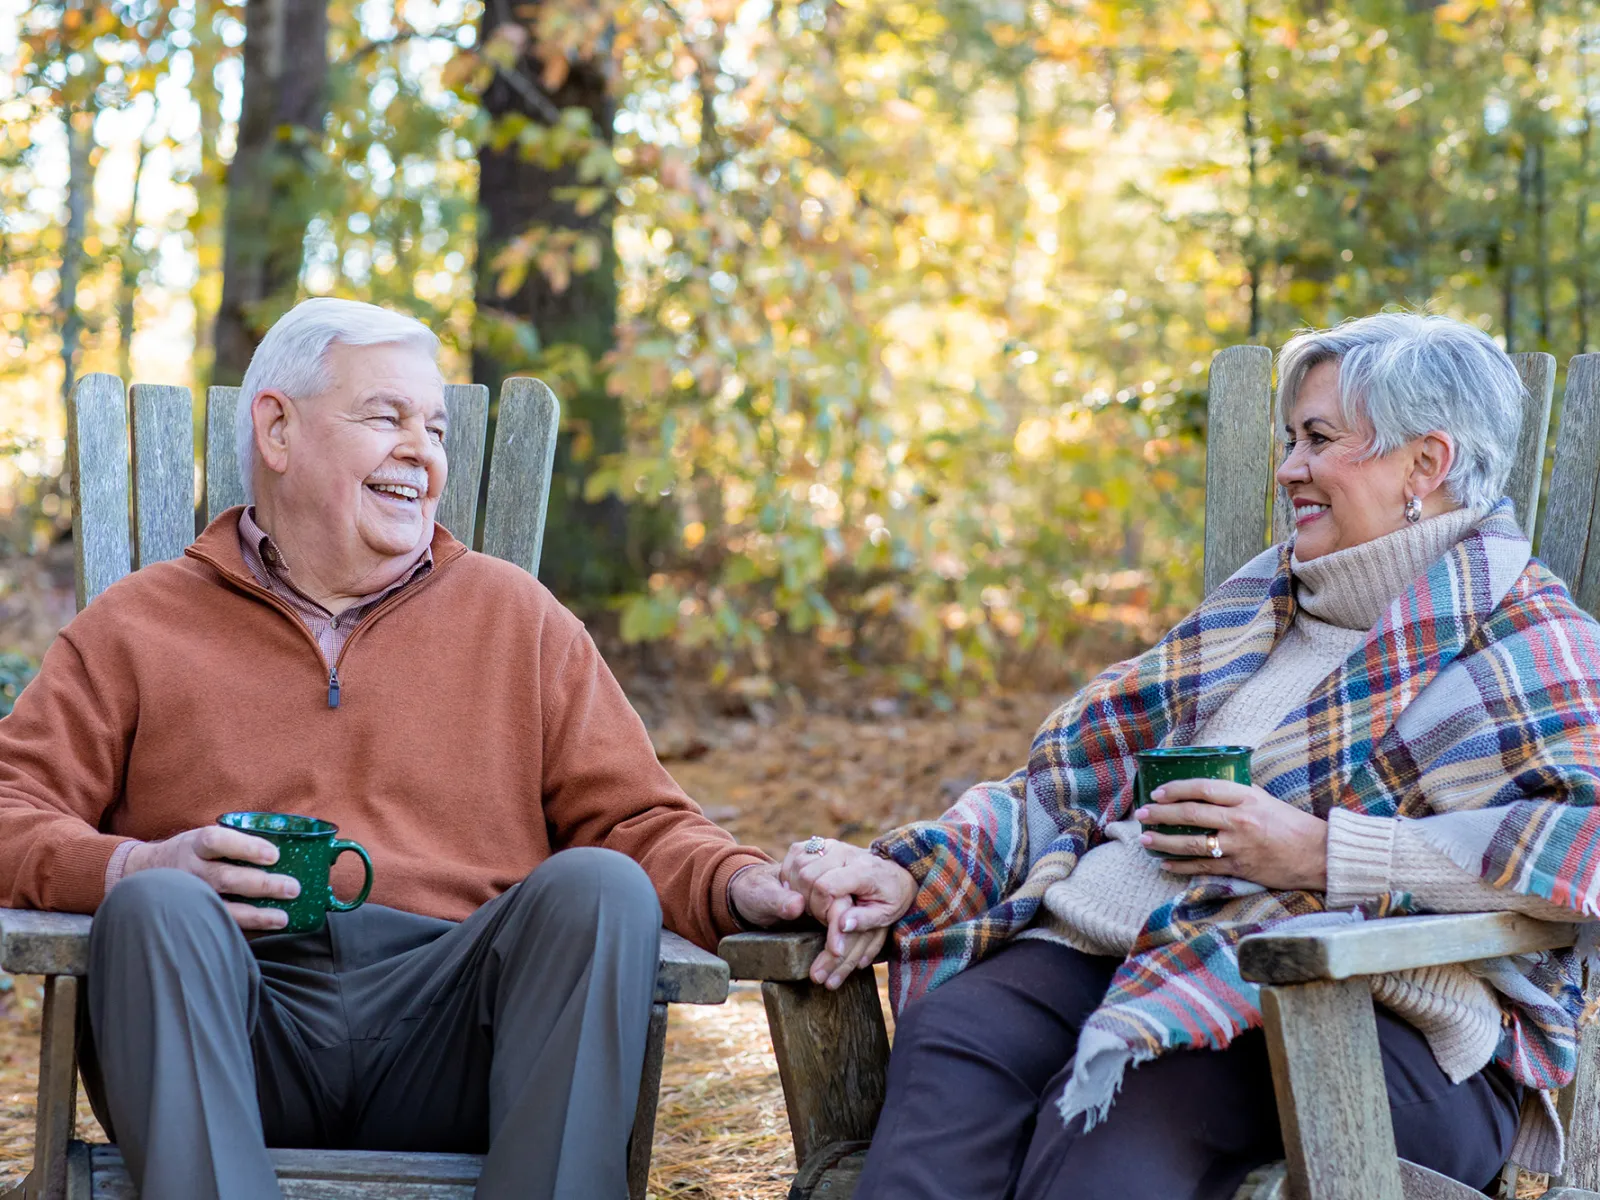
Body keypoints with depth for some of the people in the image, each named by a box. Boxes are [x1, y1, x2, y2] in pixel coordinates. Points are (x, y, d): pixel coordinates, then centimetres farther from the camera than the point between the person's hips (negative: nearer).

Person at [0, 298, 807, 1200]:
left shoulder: (515, 617, 23)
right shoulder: (140, 627, 19)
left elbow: (636, 820, 17)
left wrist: (738, 883, -6)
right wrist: (130, 868, -11)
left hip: (452, 1024, 1)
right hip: (237, 1017, -1)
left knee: (599, 883, -26)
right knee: (158, 905, -32)